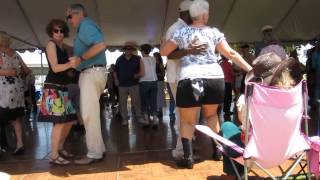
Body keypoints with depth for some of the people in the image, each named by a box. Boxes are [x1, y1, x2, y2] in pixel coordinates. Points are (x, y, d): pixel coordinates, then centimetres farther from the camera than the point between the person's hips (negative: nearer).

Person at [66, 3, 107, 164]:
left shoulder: (86, 24, -6)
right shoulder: (84, 27, 26)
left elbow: (101, 45, -23)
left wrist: (80, 58, -19)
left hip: (92, 73, -10)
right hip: (90, 74, 11)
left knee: (89, 114, -8)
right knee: (91, 113, 12)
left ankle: (94, 154, -2)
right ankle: (99, 149, 19)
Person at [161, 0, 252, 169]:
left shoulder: (181, 32, 5)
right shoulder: (214, 32, 8)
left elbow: (163, 52, 9)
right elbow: (231, 53, 5)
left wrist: (165, 41, 30)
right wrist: (250, 69, 11)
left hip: (190, 79, -2)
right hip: (215, 78, 3)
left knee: (187, 120, 11)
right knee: (211, 114, 25)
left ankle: (188, 157, 5)